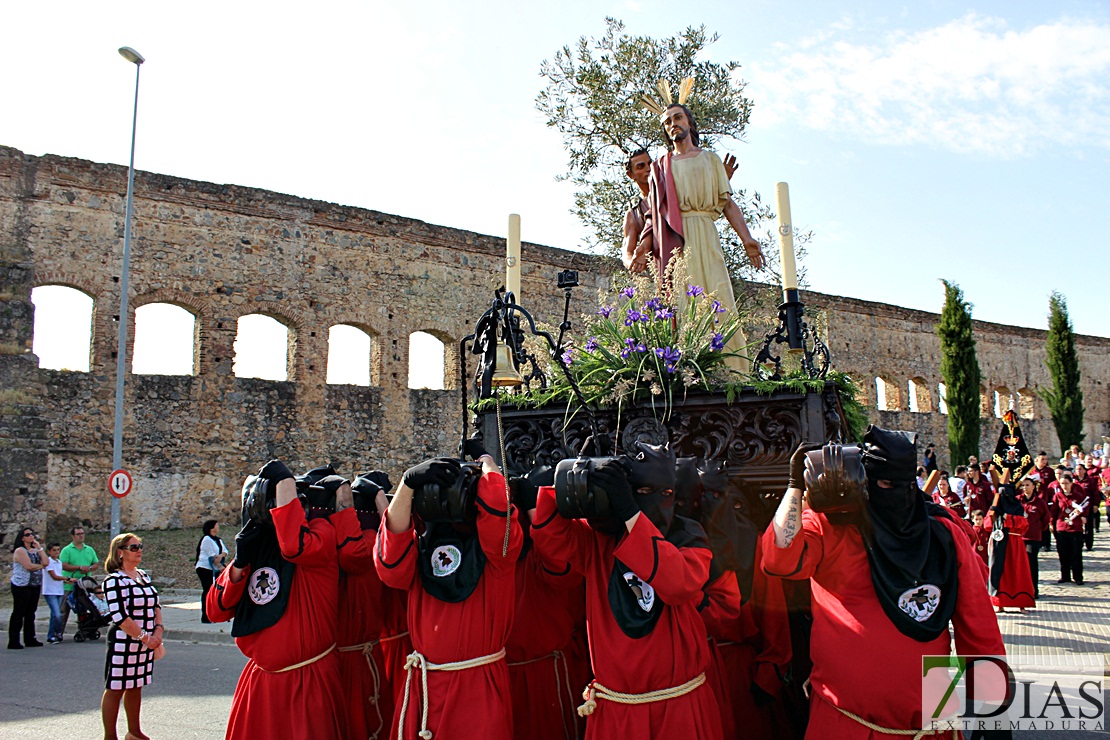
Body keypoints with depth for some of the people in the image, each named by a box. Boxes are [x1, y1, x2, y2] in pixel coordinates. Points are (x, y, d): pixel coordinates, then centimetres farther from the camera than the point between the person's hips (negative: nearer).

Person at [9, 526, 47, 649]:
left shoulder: (35, 550, 15)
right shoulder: (20, 551, -7)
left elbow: (46, 562, 0)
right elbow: (29, 566, -18)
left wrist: (39, 547, -2)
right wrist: (41, 565, -1)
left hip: (35, 586, 7)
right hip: (22, 586, -7)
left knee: (30, 613, 10)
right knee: (18, 613, -5)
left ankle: (30, 639, 15)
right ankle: (13, 641, -2)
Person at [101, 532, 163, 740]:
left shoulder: (144, 576, 12)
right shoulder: (114, 580, -12)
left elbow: (156, 605, 13)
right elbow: (120, 616, -18)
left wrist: (158, 630, -3)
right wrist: (144, 636, -18)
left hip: (146, 643, 7)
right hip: (123, 643, -7)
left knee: (136, 686, 16)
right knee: (116, 688, 2)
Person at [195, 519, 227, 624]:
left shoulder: (218, 539, 16)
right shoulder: (207, 539, -10)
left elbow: (225, 550, 6)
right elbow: (211, 555, -16)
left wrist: (221, 555, -17)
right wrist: (221, 566, -16)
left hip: (214, 569, 8)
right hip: (205, 568, -8)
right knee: (207, 591, -8)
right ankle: (205, 618, -5)